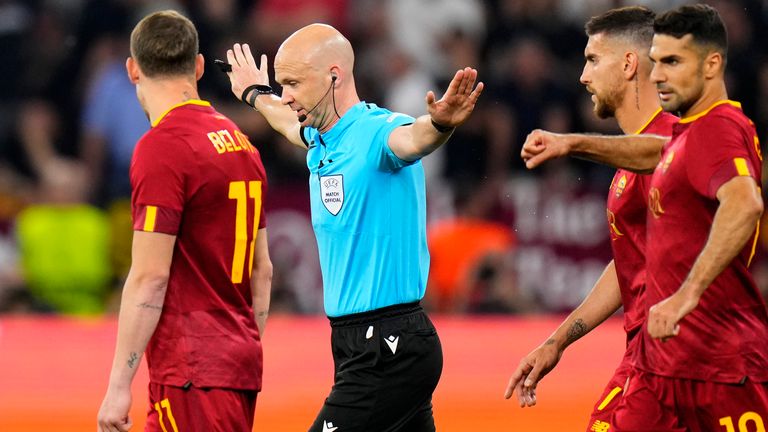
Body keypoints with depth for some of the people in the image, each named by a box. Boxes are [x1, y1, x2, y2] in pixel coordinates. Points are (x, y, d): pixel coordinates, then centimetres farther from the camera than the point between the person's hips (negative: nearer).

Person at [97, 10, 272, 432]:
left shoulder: (161, 147, -13)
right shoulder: (241, 143, 13)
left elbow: (150, 277, -17)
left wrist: (119, 384, -14)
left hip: (194, 377, -8)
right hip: (239, 365, 8)